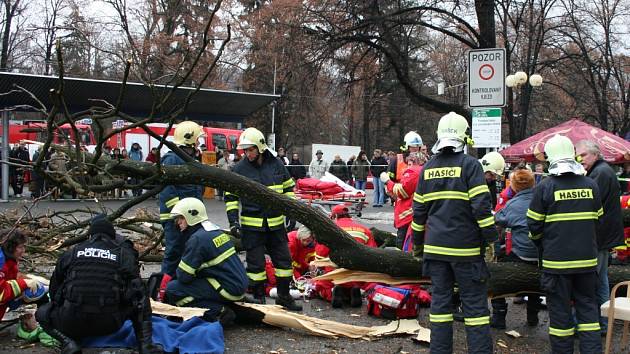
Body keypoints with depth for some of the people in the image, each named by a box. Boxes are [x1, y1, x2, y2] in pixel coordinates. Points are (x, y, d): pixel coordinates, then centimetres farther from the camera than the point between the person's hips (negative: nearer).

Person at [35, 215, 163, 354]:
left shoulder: (71, 253, 10)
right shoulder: (124, 254, 7)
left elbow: (54, 287, 17)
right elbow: (136, 289, 4)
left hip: (72, 325, 0)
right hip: (110, 325, 0)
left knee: (42, 313, 29)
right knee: (141, 300, 26)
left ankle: (68, 342, 0)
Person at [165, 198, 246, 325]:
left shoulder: (198, 238, -16)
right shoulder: (216, 231, 13)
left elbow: (184, 276, -16)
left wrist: (177, 273, 8)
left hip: (228, 289, -10)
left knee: (172, 288, -11)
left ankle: (218, 312, -13)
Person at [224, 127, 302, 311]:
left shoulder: (276, 164, 2)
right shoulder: (239, 169, -3)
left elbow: (288, 189, 13)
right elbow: (230, 197, 2)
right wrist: (233, 221, -6)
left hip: (276, 223, 3)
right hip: (252, 225, -2)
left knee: (284, 260, 8)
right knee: (256, 263, 3)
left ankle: (284, 296, 23)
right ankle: (258, 298, 17)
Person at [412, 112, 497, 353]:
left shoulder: (428, 168, 8)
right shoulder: (469, 164, -8)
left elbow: (419, 210, 13)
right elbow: (481, 206, -14)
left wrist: (417, 242, 22)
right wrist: (491, 239, -6)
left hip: (435, 247, 5)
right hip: (465, 248, -4)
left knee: (440, 300, 10)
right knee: (475, 303, 1)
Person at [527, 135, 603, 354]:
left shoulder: (545, 187, -10)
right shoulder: (590, 185, 2)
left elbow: (534, 224, -4)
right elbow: (597, 220, 12)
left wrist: (541, 245, 15)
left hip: (556, 261, -3)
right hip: (587, 259, 3)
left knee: (560, 311, 6)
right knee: (588, 307, 12)